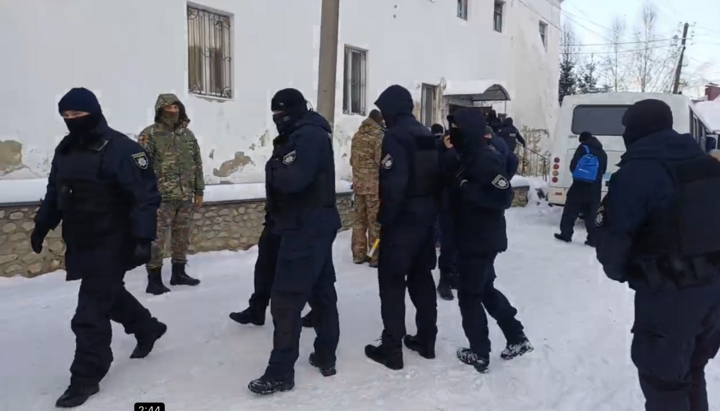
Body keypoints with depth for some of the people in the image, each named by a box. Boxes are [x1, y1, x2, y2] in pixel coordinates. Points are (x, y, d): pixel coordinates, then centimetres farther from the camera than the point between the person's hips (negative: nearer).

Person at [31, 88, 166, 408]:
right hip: (80, 243, 9)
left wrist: (143, 238, -26)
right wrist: (42, 226, 21)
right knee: (108, 294, 23)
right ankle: (148, 329, 46)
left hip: (111, 245, -8)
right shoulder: (65, 149, 9)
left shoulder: (121, 149, -17)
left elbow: (146, 196, -20)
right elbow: (54, 192, 21)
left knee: (91, 313, -5)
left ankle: (86, 378, 10)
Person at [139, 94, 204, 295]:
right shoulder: (150, 134, -6)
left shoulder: (188, 134, 12)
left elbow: (197, 164, 15)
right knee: (157, 238, -4)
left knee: (182, 237, 13)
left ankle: (178, 273, 27)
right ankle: (154, 279, 5)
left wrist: (199, 191, 13)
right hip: (161, 197, -6)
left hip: (186, 196, 6)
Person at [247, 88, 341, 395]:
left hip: (305, 228, -11)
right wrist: (280, 163, 0)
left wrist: (272, 167, -9)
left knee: (286, 298, -7)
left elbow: (292, 178, -27)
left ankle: (281, 372, 0)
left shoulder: (308, 135, -16)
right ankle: (325, 357, 27)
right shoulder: (311, 133, 17)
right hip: (317, 225, 11)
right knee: (322, 292, 15)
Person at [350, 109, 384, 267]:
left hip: (358, 183, 7)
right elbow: (381, 161, -15)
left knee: (359, 220, 12)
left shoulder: (357, 136, 11)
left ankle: (359, 254, 17)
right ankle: (375, 256, 3)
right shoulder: (379, 136, -11)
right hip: (375, 184, -7)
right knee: (375, 221, -1)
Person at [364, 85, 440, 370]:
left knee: (392, 282, 0)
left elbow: (394, 183, -23)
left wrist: (384, 217, -13)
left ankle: (391, 349, 5)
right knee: (422, 278, 16)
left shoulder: (395, 136, -14)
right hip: (426, 219, 8)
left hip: (402, 221, -8)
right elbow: (437, 178, 14)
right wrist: (431, 210, 17)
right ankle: (426, 340, 25)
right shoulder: (428, 136, 13)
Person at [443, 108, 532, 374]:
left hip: (481, 240, -10)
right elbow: (448, 184, 13)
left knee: (469, 295, 2)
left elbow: (503, 197, -26)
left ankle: (479, 354, 17)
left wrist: (466, 188, -25)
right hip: (472, 238, 10)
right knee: (485, 289, 21)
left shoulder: (487, 159, -19)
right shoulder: (465, 157, 9)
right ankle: (517, 339, 32)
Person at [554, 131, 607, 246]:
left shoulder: (583, 148, 0)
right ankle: (593, 239, 5)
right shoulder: (603, 154, 13)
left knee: (570, 211, 7)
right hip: (594, 188, 3)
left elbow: (573, 165, -4)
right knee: (590, 215, 8)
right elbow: (602, 171, 14)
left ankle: (565, 234, 9)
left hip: (579, 185, -3)